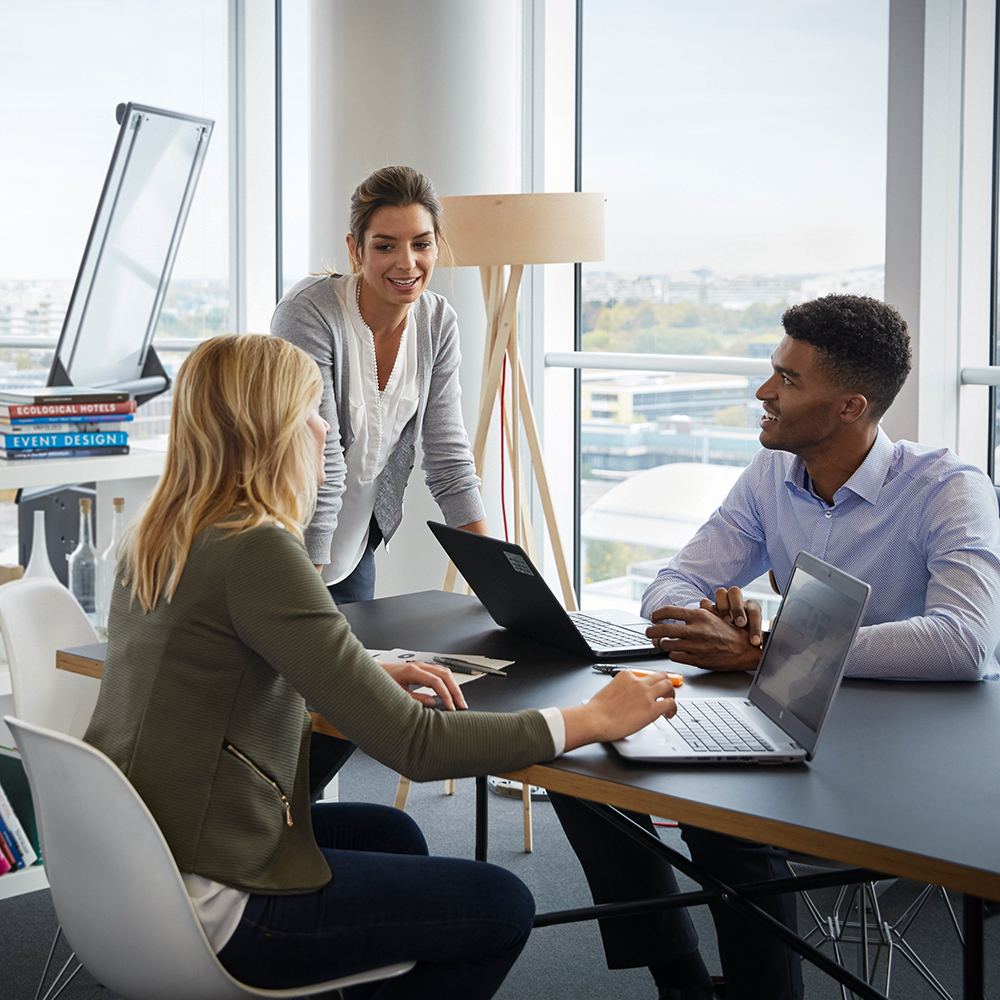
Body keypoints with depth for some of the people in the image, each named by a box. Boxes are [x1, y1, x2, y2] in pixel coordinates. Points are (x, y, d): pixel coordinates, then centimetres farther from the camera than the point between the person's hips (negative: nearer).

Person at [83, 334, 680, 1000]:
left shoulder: (158, 539, 5)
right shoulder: (256, 550, -23)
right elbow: (415, 745, -24)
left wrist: (375, 676, 10)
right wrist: (595, 719, -15)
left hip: (129, 859, 10)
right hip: (203, 908, -9)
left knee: (391, 833, 28)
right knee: (500, 908, 2)